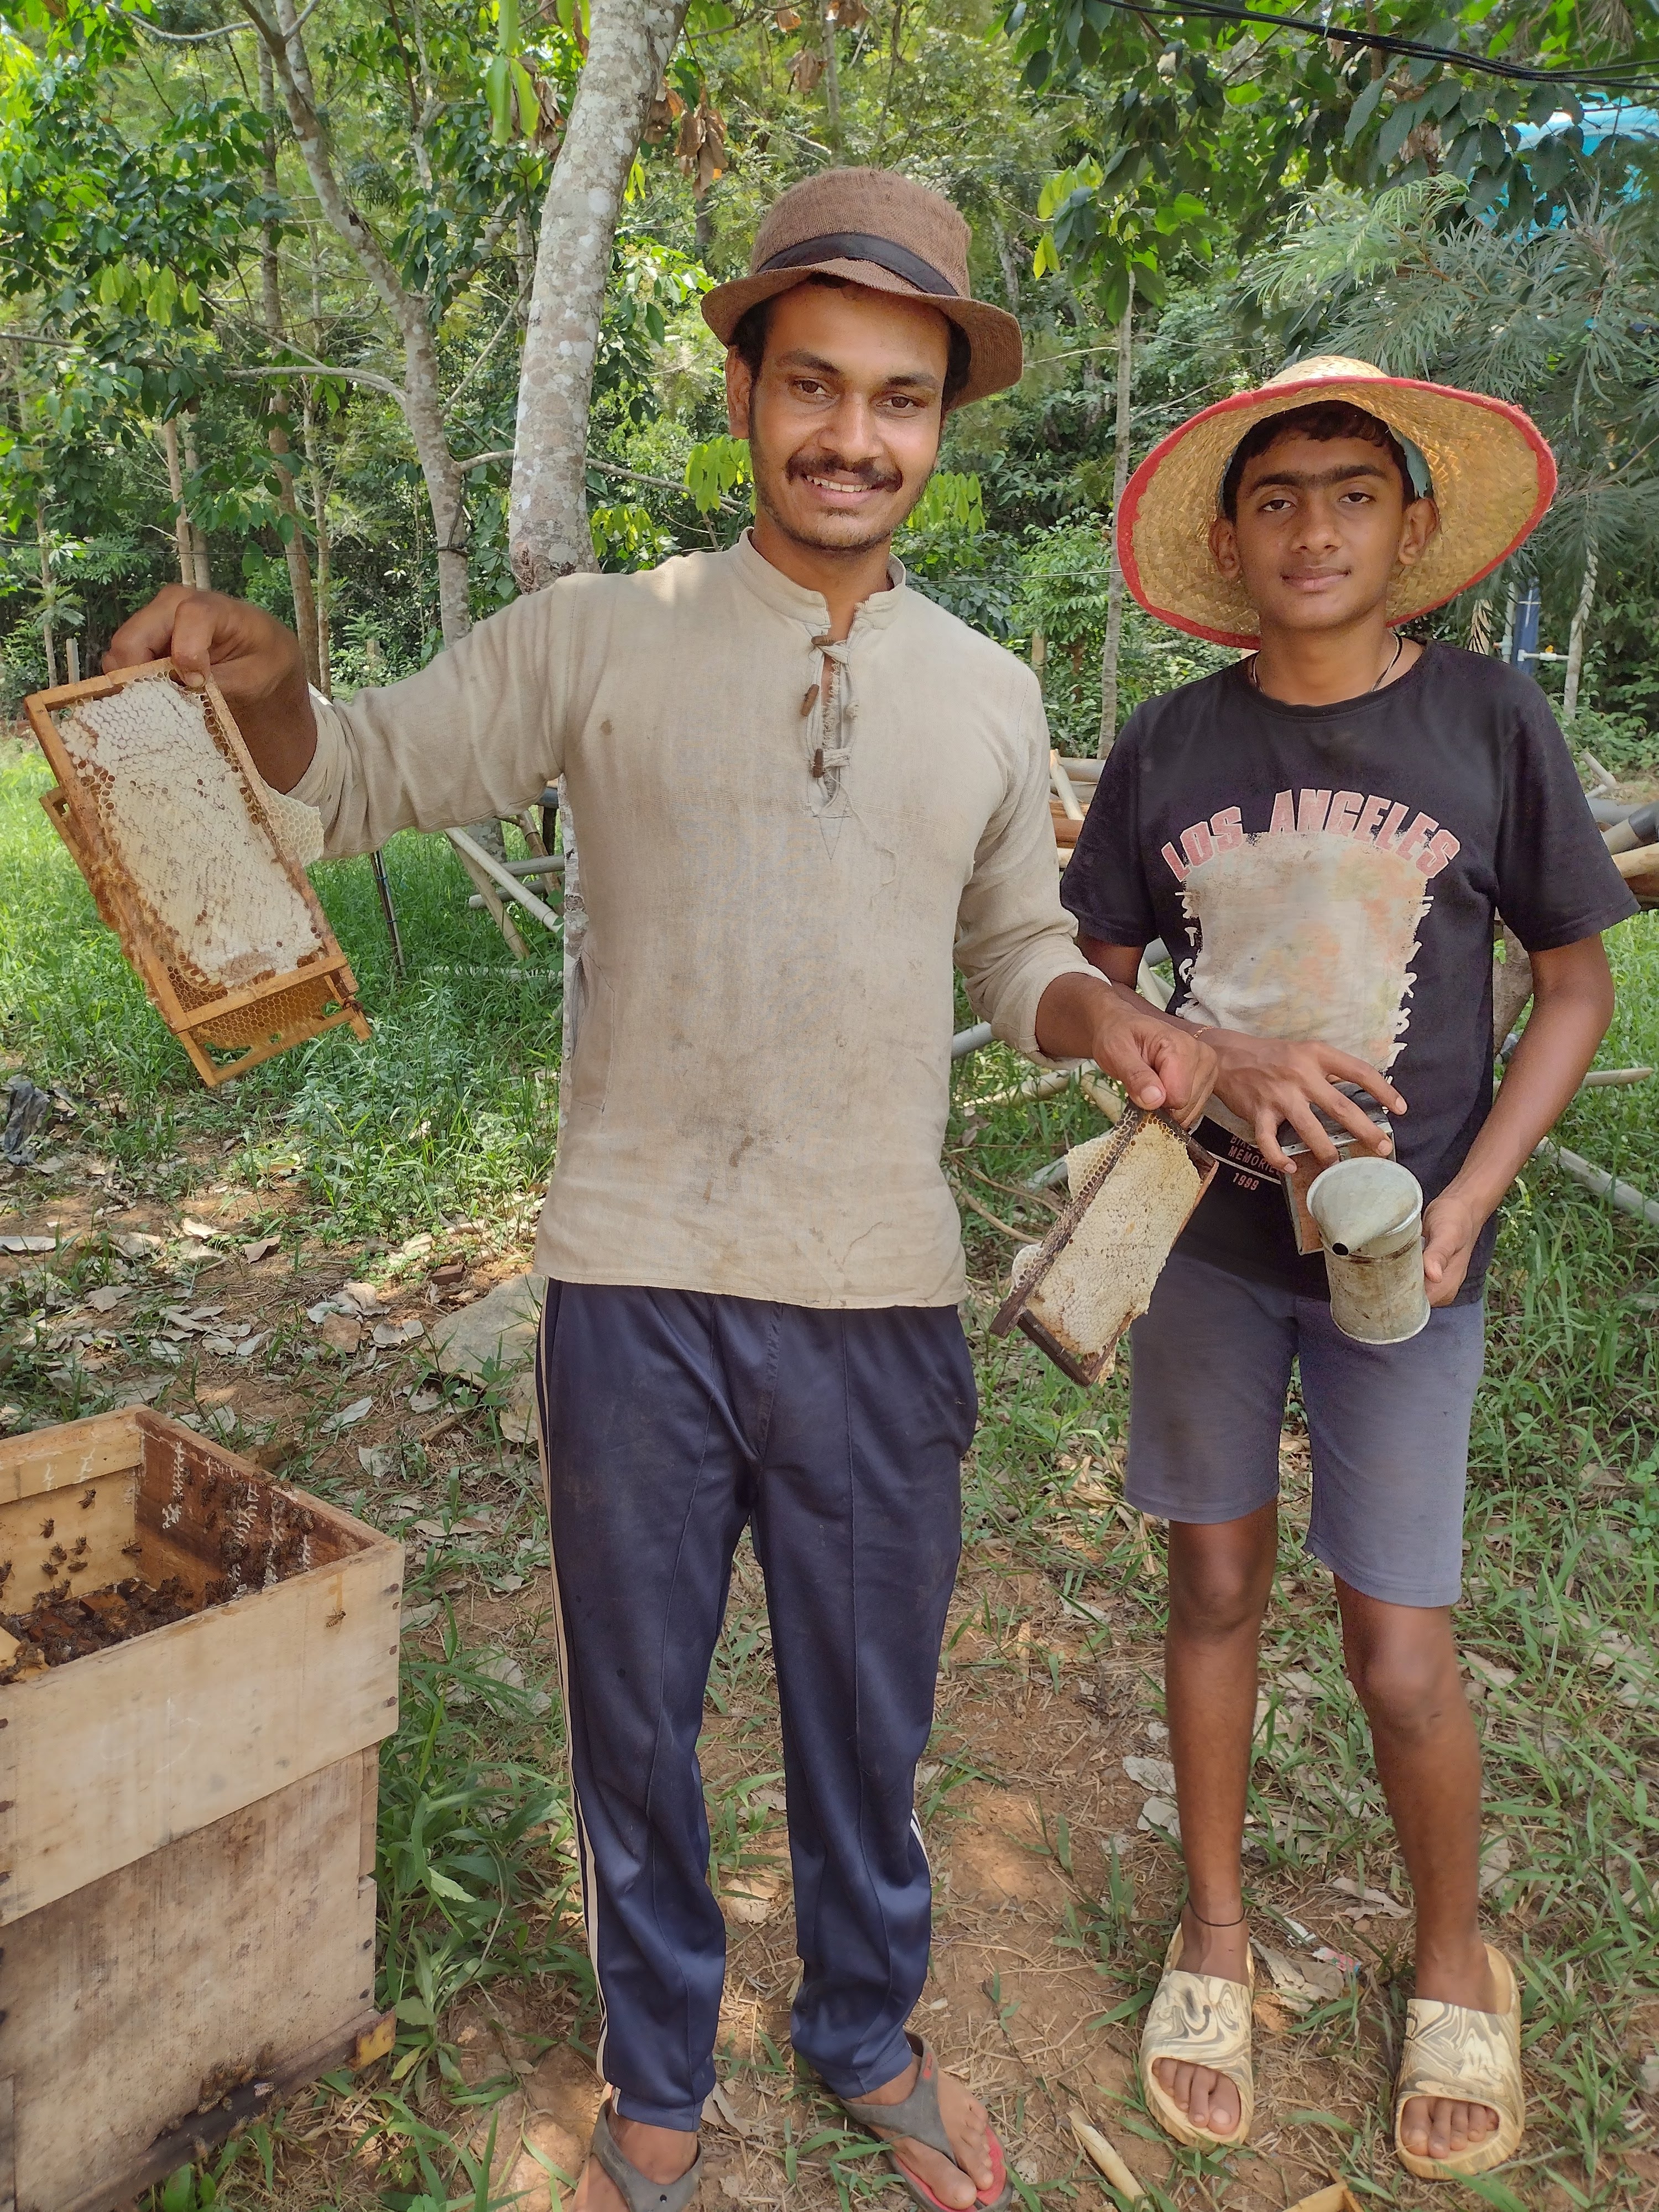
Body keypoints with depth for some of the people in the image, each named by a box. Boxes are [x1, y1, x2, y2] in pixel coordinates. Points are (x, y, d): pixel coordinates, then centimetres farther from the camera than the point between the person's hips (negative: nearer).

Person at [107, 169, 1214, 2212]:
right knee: (634, 1715, 16)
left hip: (882, 1298, 2)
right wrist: (263, 685, -21)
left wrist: (1111, 1017, -5)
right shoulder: (600, 640, -1)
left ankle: (867, 2038, 48)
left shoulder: (988, 697, 7)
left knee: (865, 1718, 19)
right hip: (637, 1281, -1)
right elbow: (363, 775, 2)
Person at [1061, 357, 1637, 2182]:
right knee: (1215, 1589, 14)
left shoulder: (1489, 723, -5)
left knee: (1399, 1653, 3)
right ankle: (1214, 1932, 37)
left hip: (1402, 1260, -2)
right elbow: (1087, 986, 3)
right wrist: (1224, 1074, -17)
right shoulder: (1167, 749, -2)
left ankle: (1455, 1966, 34)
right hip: (1211, 1236, 2)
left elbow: (1578, 983, 0)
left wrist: (1468, 1197, -12)